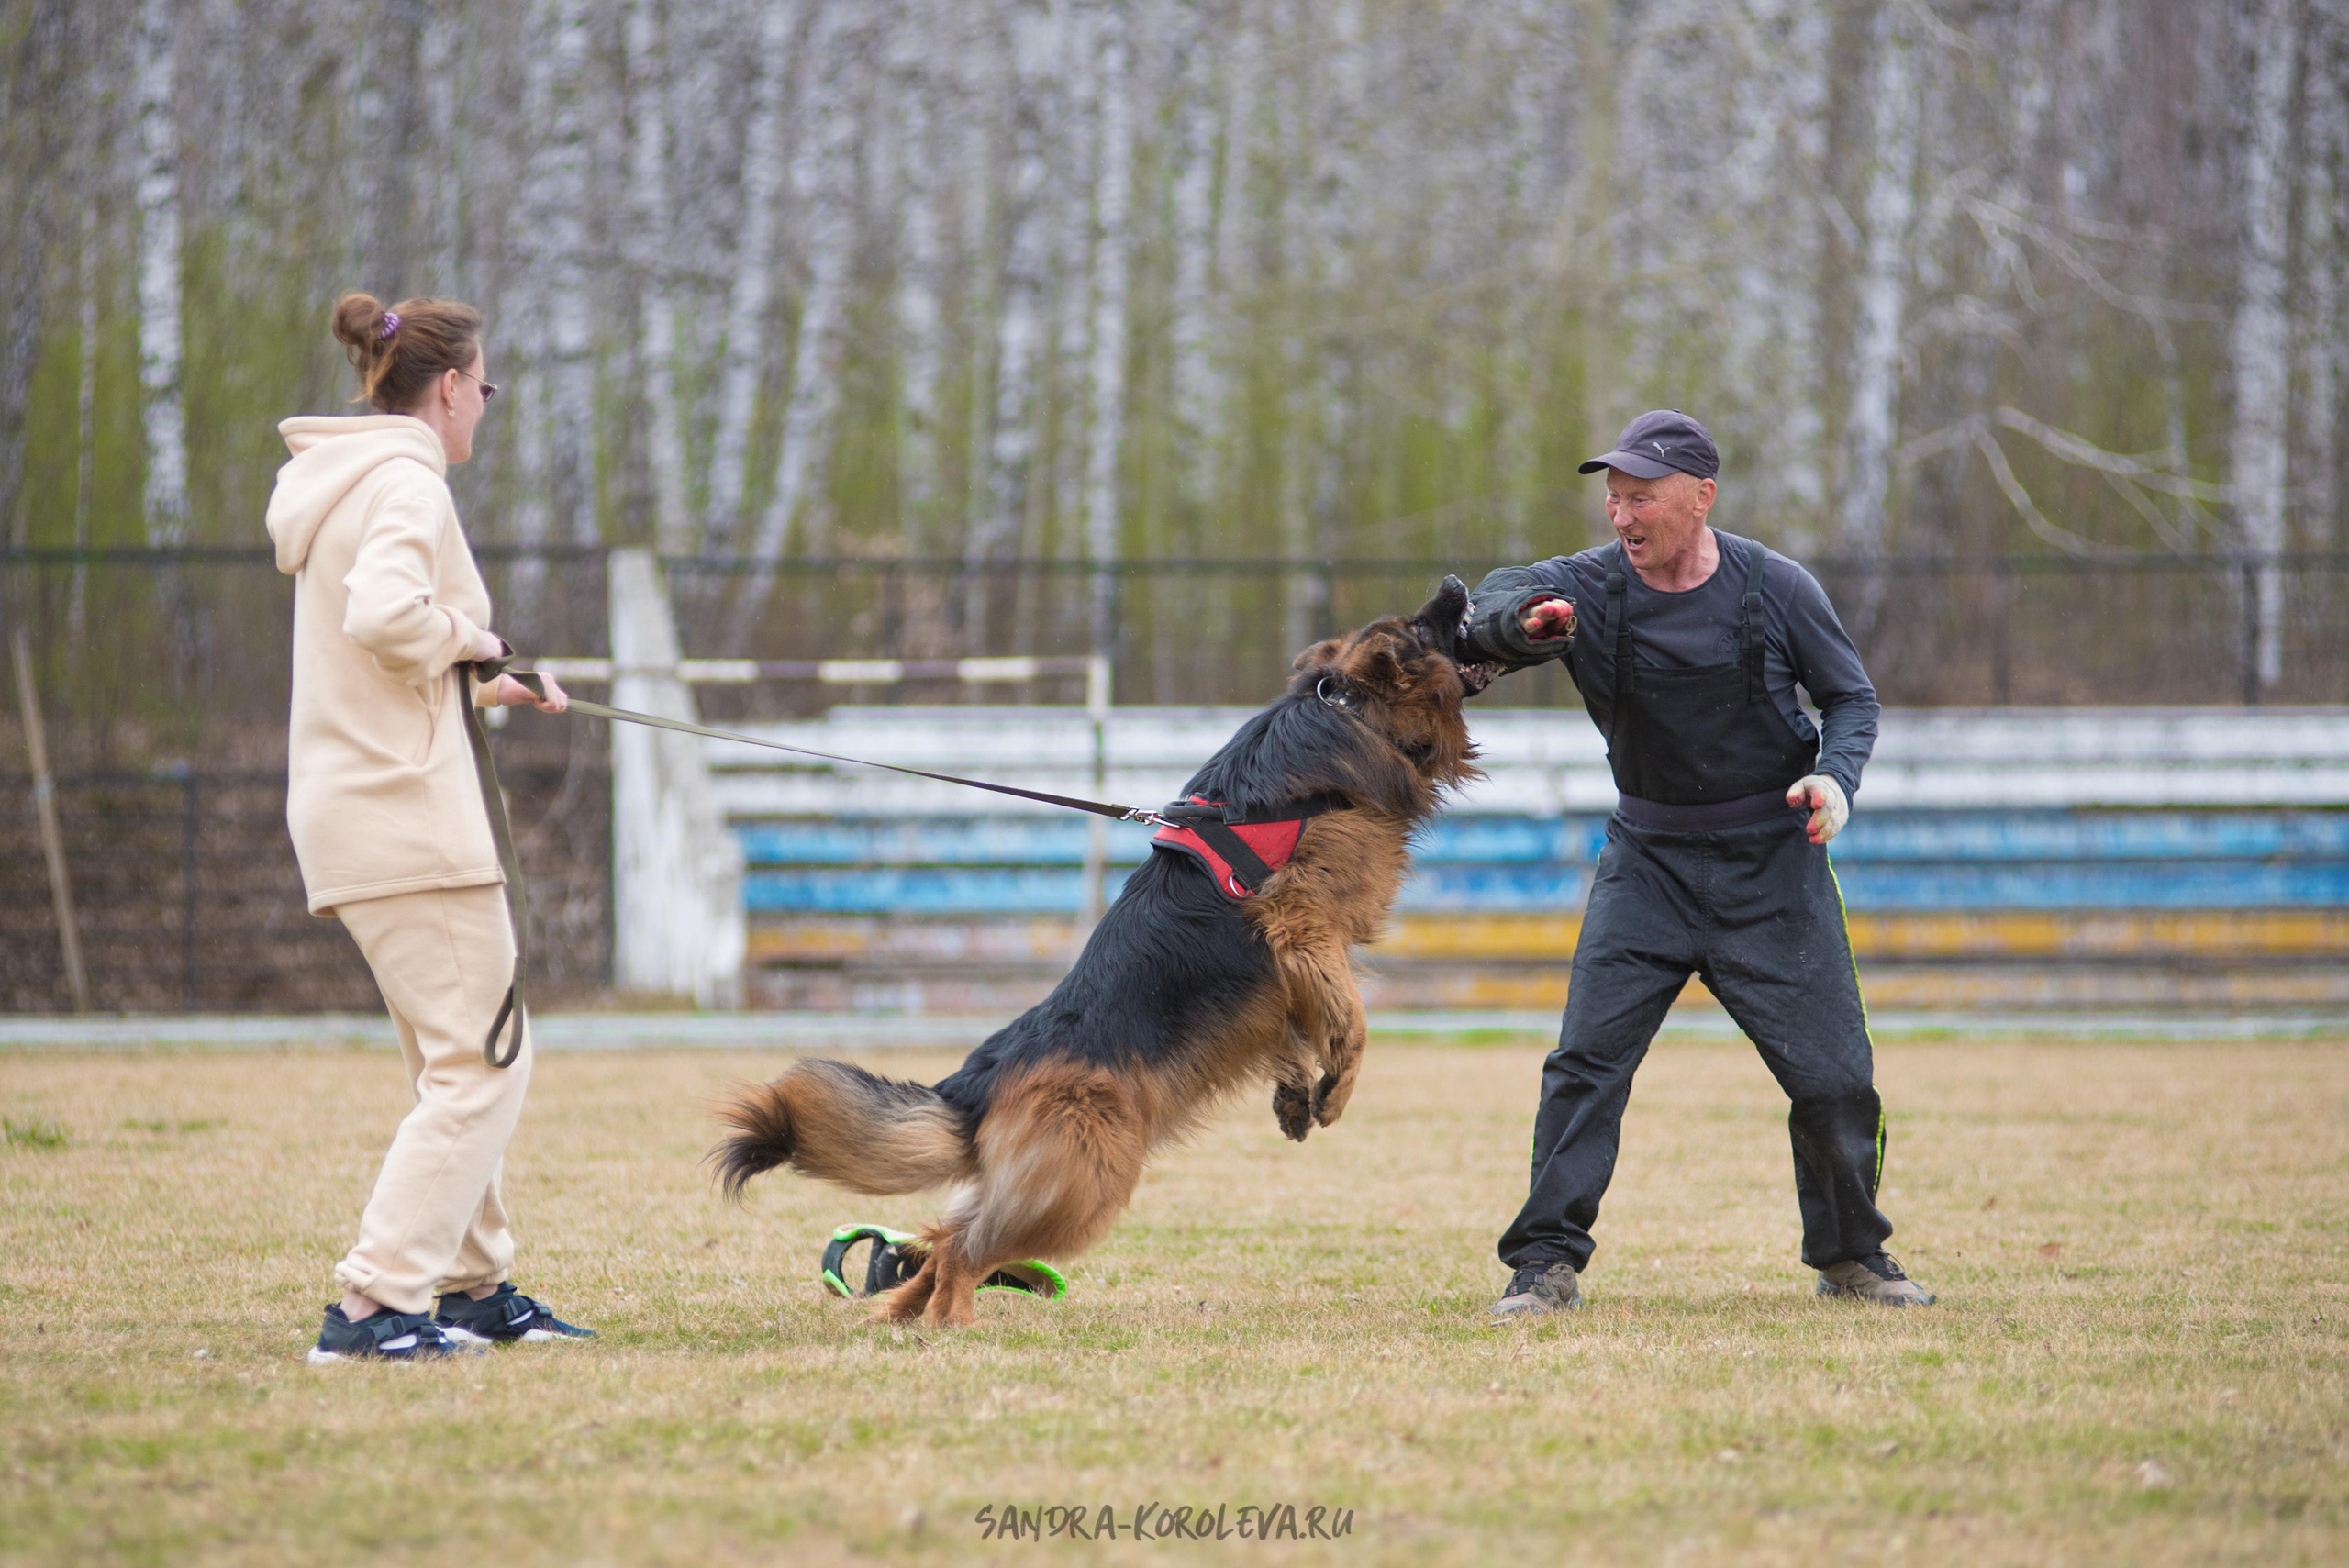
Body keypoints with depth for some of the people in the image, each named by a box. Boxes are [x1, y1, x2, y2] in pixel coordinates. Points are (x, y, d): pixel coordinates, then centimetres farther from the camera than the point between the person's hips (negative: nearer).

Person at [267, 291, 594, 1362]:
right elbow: (382, 614, -30)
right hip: (407, 814, -10)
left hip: (351, 810, 10)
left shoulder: (342, 483, 18)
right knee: (480, 1062, -8)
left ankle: (470, 1284, 24)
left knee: (461, 1062, 18)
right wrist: (467, 635, -12)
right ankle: (375, 1304, -14)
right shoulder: (405, 483, -12)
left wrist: (484, 686, 23)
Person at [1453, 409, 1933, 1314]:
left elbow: (1851, 697, 4)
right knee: (1586, 1059, -12)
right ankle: (1547, 1264, -4)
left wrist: (1835, 775, -16)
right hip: (1650, 859, 0)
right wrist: (1528, 622, -50)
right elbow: (1494, 603, -26)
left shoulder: (1776, 589, -8)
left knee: (1834, 1077, 1)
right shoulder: (1588, 588, -8)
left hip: (1773, 864, 0)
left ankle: (1851, 1258, 22)